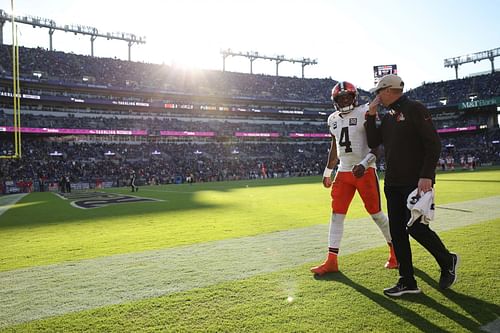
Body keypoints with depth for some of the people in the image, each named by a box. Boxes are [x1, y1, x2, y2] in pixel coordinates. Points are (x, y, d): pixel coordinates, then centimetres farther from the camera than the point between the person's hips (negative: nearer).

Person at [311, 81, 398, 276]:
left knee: (376, 212, 2)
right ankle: (331, 261, 7)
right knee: (337, 214, 1)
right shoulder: (333, 119, 11)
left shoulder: (365, 113, -7)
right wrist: (327, 172, 23)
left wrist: (364, 164, -25)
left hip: (365, 171, -5)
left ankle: (395, 251, 25)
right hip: (343, 172, 5)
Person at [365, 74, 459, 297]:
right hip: (393, 184, 8)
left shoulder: (415, 109, -7)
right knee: (397, 231, 6)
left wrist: (426, 176, -20)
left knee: (415, 227, -7)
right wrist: (371, 115, 6)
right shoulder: (388, 117, 17)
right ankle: (407, 282, 17)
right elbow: (373, 142, 12)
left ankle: (447, 261, 22)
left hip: (416, 182, -8)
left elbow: (433, 144, -12)